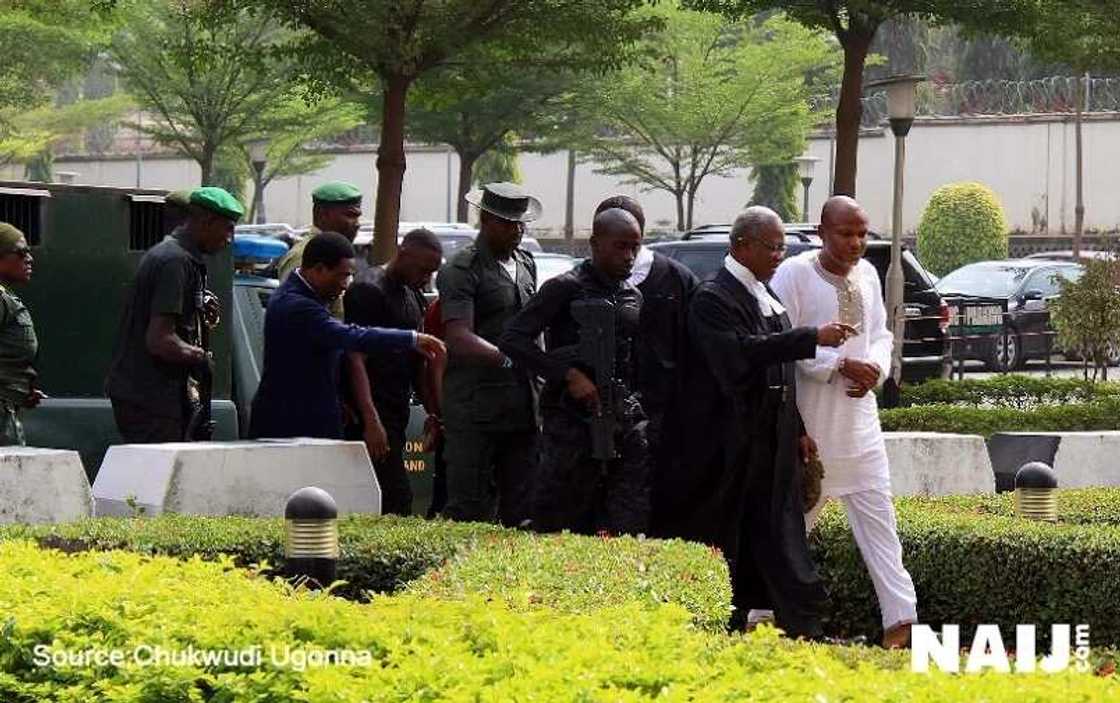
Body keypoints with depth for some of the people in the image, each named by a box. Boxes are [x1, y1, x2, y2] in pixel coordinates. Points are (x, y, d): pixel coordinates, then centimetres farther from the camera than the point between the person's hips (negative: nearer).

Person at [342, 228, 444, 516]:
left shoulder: (413, 296, 19)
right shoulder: (368, 290, -10)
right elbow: (355, 358, -17)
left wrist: (434, 413, 18)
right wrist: (371, 421, -24)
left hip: (397, 415, 9)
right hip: (373, 418, -9)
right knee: (397, 500, -15)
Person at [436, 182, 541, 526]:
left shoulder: (526, 264, 18)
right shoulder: (461, 269, -7)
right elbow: (459, 338, -19)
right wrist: (508, 358, -33)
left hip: (522, 407, 7)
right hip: (475, 407, -7)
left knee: (521, 509, 7)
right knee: (469, 510, -7)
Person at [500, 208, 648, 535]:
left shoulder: (633, 297, 16)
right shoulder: (566, 288, -4)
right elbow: (513, 339, -11)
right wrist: (568, 375, -17)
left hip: (626, 421, 6)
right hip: (573, 419, -5)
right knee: (564, 528, -1)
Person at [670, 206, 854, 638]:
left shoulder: (766, 295, 16)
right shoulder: (713, 298, -12)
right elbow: (740, 353, -27)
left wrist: (797, 429, 15)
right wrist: (812, 338, -28)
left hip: (773, 444, 8)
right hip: (730, 449, -8)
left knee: (781, 539, 4)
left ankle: (804, 628, 1)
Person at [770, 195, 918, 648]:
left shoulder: (867, 274, 10)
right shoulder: (793, 274, -10)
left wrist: (875, 369, -5)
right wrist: (840, 364, -20)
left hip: (858, 418, 6)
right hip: (808, 419, -6)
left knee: (877, 514, 2)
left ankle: (901, 618, 0)